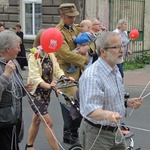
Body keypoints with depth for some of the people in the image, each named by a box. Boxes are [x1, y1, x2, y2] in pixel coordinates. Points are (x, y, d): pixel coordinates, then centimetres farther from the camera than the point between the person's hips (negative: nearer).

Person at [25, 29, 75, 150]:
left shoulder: (51, 55, 3)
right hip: (36, 93, -7)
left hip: (46, 93, 7)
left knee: (36, 120, 19)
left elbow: (57, 70, -5)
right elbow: (35, 77, -27)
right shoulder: (33, 56, -17)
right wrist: (48, 85, -44)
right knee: (48, 123, -11)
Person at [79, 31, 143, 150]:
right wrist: (107, 115, -49)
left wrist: (126, 103, 4)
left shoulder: (115, 71, 8)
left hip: (115, 131, 9)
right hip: (96, 134, -9)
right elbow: (90, 110, -32)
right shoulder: (91, 76, -25)